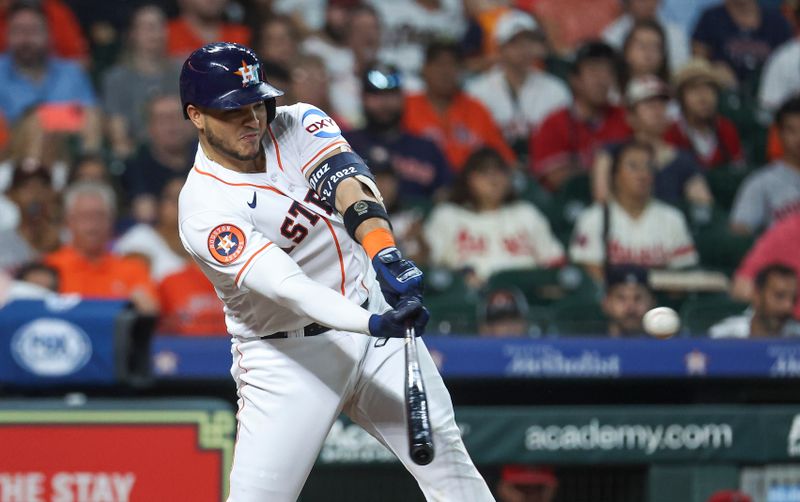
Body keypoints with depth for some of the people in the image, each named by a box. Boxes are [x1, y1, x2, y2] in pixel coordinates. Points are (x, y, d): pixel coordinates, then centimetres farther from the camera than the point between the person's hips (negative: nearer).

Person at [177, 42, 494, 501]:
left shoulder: (296, 125, -4)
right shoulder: (204, 208, -18)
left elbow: (345, 180, -24)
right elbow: (282, 284, -30)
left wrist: (385, 254, -44)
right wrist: (373, 324, -44)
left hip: (371, 304, 5)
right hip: (288, 355, -5)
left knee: (444, 452, 0)